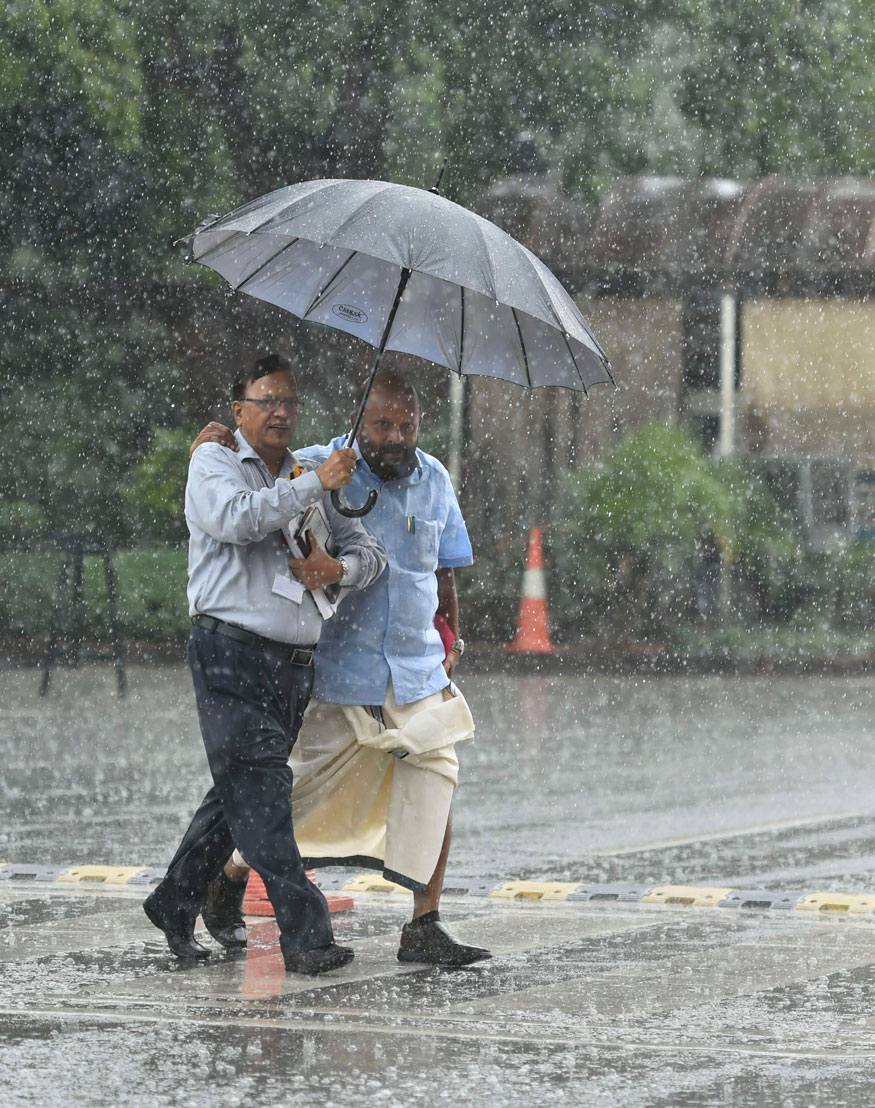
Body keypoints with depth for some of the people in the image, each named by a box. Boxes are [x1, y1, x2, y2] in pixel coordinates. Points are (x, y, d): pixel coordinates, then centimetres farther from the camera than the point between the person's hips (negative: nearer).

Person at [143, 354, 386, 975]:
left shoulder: (309, 480, 22)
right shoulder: (214, 465, 5)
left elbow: (371, 552, 17)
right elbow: (236, 519, -18)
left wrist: (340, 567, -5)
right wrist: (315, 483, -15)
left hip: (296, 665, 6)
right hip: (232, 654, -6)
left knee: (239, 792, 9)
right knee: (260, 790, -13)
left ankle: (175, 904, 24)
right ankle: (305, 933, -18)